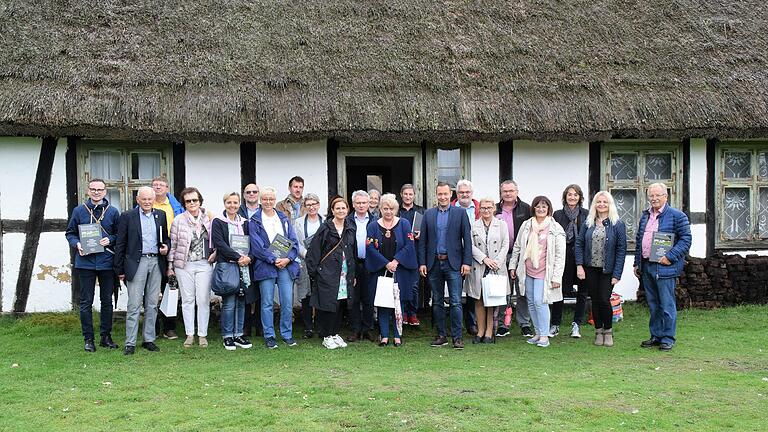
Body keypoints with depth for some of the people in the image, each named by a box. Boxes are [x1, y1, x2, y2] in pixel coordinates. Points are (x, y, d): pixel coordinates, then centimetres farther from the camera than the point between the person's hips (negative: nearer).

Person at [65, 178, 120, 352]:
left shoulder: (113, 212, 4)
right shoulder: (79, 211, 3)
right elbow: (70, 233, 9)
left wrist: (110, 240, -11)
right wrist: (77, 244, -9)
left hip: (107, 262, 1)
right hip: (86, 262, -1)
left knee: (107, 301, 9)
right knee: (86, 302, 3)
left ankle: (106, 336, 20)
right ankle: (88, 339, 12)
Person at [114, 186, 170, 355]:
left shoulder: (161, 215, 10)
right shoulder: (127, 216, 0)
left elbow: (166, 238, 21)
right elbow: (120, 244, 0)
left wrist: (166, 247, -3)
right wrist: (120, 270, -3)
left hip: (156, 262, 4)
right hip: (137, 263, -4)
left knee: (152, 304, 9)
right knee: (134, 305, -4)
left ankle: (149, 339, 17)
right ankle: (130, 343, 1)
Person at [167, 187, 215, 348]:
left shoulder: (208, 218, 5)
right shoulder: (178, 220, 3)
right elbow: (173, 244, 5)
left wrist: (215, 253, 0)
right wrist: (170, 266, 4)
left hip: (204, 264, 0)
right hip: (184, 265, 0)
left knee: (203, 300, 0)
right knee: (187, 300, 4)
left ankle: (203, 335, 10)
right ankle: (189, 334, 13)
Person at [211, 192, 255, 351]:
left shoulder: (244, 223, 15)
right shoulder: (218, 222, 1)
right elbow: (220, 244, -9)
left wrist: (249, 257, -8)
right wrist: (238, 257, -16)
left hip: (243, 266, 5)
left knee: (241, 302, 7)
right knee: (229, 303, -6)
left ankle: (238, 334, 15)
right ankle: (227, 336, 4)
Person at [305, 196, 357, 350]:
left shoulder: (350, 229, 11)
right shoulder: (325, 228, -5)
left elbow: (354, 252, 17)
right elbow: (313, 250, -6)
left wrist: (353, 274, 14)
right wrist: (313, 272, -9)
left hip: (345, 274, 5)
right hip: (327, 274, -5)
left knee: (340, 304, 8)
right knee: (328, 304, -4)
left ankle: (335, 333, 20)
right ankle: (326, 336, 7)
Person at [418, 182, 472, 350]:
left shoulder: (460, 213, 2)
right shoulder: (428, 214, 9)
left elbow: (467, 239, -1)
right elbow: (423, 241, 8)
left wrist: (466, 262, -8)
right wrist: (422, 263, 1)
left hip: (453, 262, -3)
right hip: (434, 263, 3)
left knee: (455, 302, -5)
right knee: (437, 302, 9)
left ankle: (457, 337, 0)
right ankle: (441, 336, 18)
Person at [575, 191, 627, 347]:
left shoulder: (618, 225, -5)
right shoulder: (588, 222, 4)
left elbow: (621, 250, -7)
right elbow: (579, 243, 4)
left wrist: (617, 274, -12)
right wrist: (579, 265, -7)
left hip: (607, 270, -3)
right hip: (590, 269, 3)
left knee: (604, 300, -5)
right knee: (595, 300, 8)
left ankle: (608, 331, 17)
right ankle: (598, 331, 21)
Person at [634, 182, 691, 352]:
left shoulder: (677, 216, -6)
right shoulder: (645, 216, 16)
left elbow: (686, 239, -9)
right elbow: (638, 240, 21)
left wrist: (670, 257, -17)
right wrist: (637, 263, 18)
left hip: (664, 267, -7)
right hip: (646, 267, 7)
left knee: (666, 304, -1)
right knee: (653, 304, 14)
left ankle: (668, 338, 8)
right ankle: (656, 336, 24)